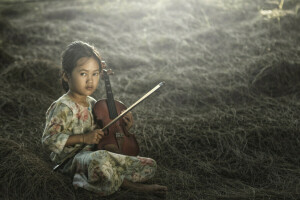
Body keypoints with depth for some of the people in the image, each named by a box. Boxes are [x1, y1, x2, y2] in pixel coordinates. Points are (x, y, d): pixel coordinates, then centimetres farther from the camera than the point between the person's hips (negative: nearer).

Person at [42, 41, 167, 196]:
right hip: (72, 159, -7)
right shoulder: (63, 107, -13)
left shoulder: (93, 104, 11)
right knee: (101, 158, -43)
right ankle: (130, 184, -18)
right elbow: (48, 139, -18)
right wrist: (83, 138, -23)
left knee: (149, 166, 1)